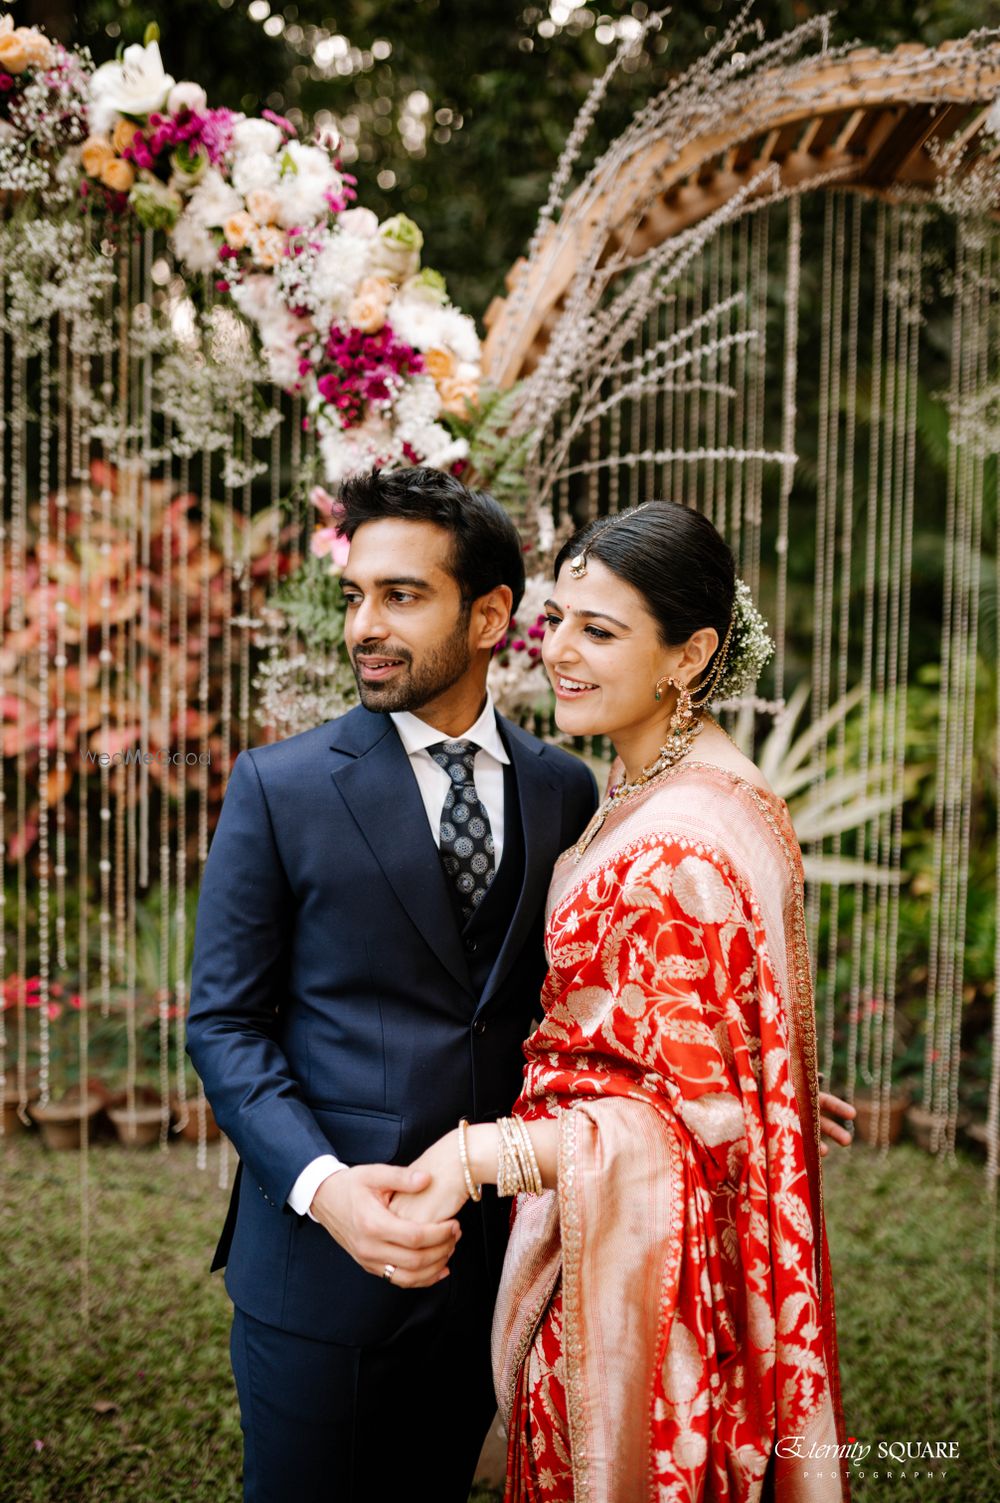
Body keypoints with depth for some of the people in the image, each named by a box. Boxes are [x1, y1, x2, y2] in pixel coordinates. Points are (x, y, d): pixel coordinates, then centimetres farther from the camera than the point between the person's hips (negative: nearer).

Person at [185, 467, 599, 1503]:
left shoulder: (563, 790, 3)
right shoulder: (278, 787, -6)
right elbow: (224, 1022, -6)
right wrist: (320, 1183, -20)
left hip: (493, 1256, 3)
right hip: (319, 1261, -3)